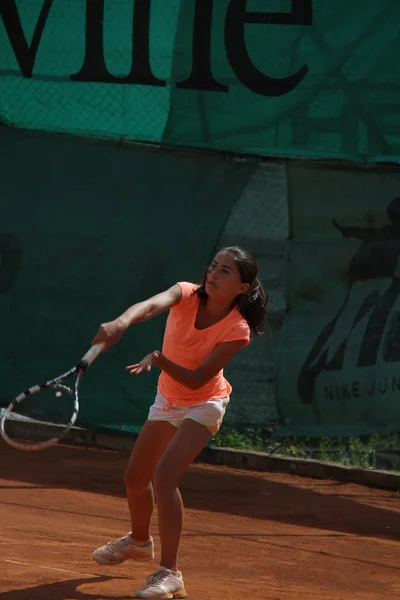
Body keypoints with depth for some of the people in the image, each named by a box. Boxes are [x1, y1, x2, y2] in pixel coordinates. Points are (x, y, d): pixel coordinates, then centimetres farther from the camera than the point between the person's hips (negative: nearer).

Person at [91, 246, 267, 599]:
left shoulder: (236, 330, -27)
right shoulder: (187, 295, -20)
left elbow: (196, 380, -27)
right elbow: (151, 305, -42)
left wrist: (160, 360, -45)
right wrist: (122, 322, -64)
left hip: (203, 405, -5)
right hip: (168, 400, 5)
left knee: (164, 475, -26)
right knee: (135, 477, 18)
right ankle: (139, 541, 49)